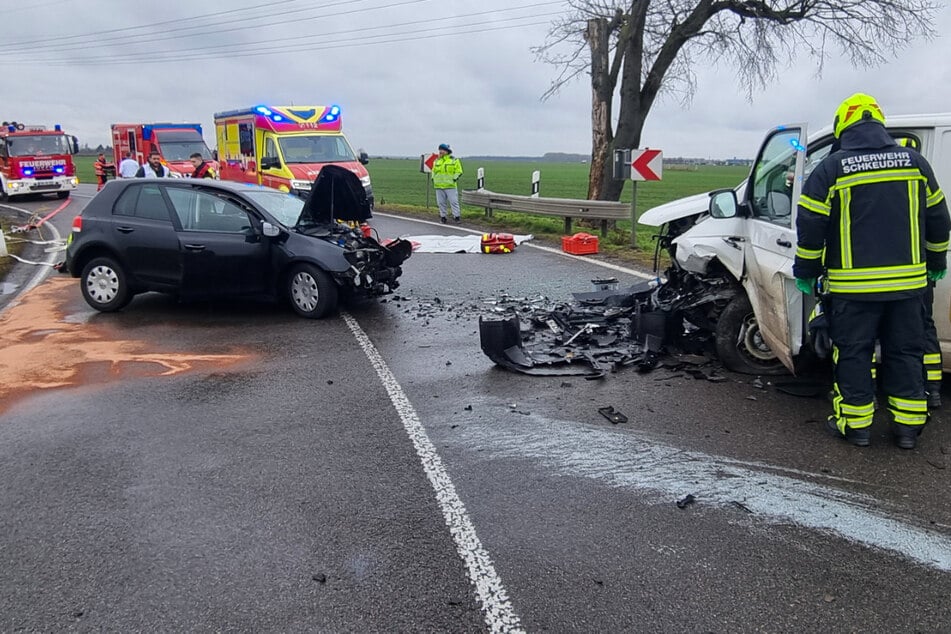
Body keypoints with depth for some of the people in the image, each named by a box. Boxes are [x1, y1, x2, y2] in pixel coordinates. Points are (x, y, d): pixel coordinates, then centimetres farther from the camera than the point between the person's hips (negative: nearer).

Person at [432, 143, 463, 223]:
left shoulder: (454, 160, 1)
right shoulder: (437, 160, 15)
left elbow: (458, 171, -1)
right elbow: (434, 170, 25)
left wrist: (454, 179, -11)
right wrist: (433, 178, 12)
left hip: (450, 186, -5)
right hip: (439, 186, 5)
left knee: (453, 201, -6)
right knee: (441, 202, 7)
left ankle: (457, 216, -1)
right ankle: (443, 217, 15)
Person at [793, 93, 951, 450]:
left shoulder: (830, 169, -6)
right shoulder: (915, 163, 7)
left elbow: (810, 226, -8)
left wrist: (805, 272, 3)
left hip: (852, 285, -3)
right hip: (907, 281, 4)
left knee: (853, 353, 7)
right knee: (905, 353, 13)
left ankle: (855, 424, 13)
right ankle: (908, 425, 19)